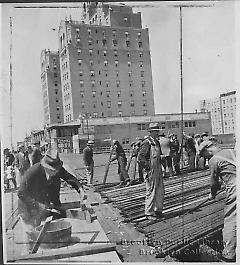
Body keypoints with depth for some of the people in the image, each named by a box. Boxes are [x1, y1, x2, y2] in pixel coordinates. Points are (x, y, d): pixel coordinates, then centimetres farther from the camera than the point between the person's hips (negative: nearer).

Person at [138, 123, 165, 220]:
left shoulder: (157, 142, 13)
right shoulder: (147, 143, -14)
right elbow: (140, 156, -20)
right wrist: (148, 167, -19)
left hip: (158, 169, 9)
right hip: (151, 171, -9)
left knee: (160, 191, 14)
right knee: (151, 192, 0)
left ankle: (158, 210, 29)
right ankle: (149, 213, 12)